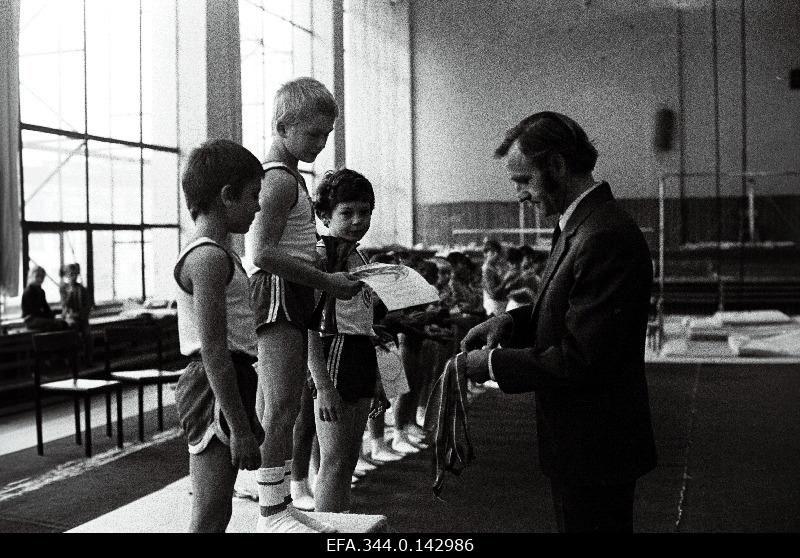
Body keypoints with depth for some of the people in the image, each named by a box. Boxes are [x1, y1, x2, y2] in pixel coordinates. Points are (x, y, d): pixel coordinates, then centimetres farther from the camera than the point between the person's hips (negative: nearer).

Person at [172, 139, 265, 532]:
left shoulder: (210, 252, 16)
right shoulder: (210, 258, -17)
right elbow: (215, 353, -22)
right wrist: (240, 429, -22)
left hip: (217, 386, 11)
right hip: (215, 390, -11)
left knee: (213, 513, 16)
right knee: (210, 518, -7)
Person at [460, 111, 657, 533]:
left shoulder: (607, 238, -25)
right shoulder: (576, 226, 8)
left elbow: (581, 359, -26)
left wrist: (494, 364, -16)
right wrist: (510, 322, 2)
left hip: (593, 451, -10)